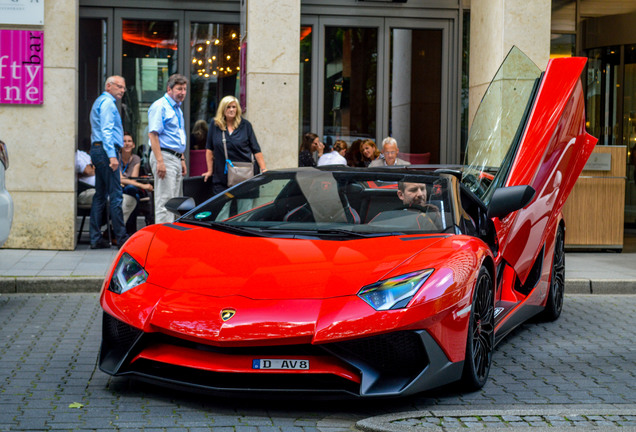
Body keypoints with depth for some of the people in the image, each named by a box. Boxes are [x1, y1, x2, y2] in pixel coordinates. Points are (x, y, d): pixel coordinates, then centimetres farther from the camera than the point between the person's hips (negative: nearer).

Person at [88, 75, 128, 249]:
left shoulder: (101, 101, 24)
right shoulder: (107, 102, -8)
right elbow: (106, 130, -18)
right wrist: (112, 156, -24)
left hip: (98, 150, 11)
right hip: (106, 150, -11)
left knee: (100, 195, 8)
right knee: (115, 195, -9)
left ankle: (96, 238, 8)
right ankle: (121, 237, -8)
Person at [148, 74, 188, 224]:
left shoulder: (177, 108, 20)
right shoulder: (159, 106, -9)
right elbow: (153, 134, -17)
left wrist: (182, 160, 22)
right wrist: (160, 161, -24)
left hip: (176, 159, 10)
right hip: (164, 156, -10)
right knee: (164, 201, -11)